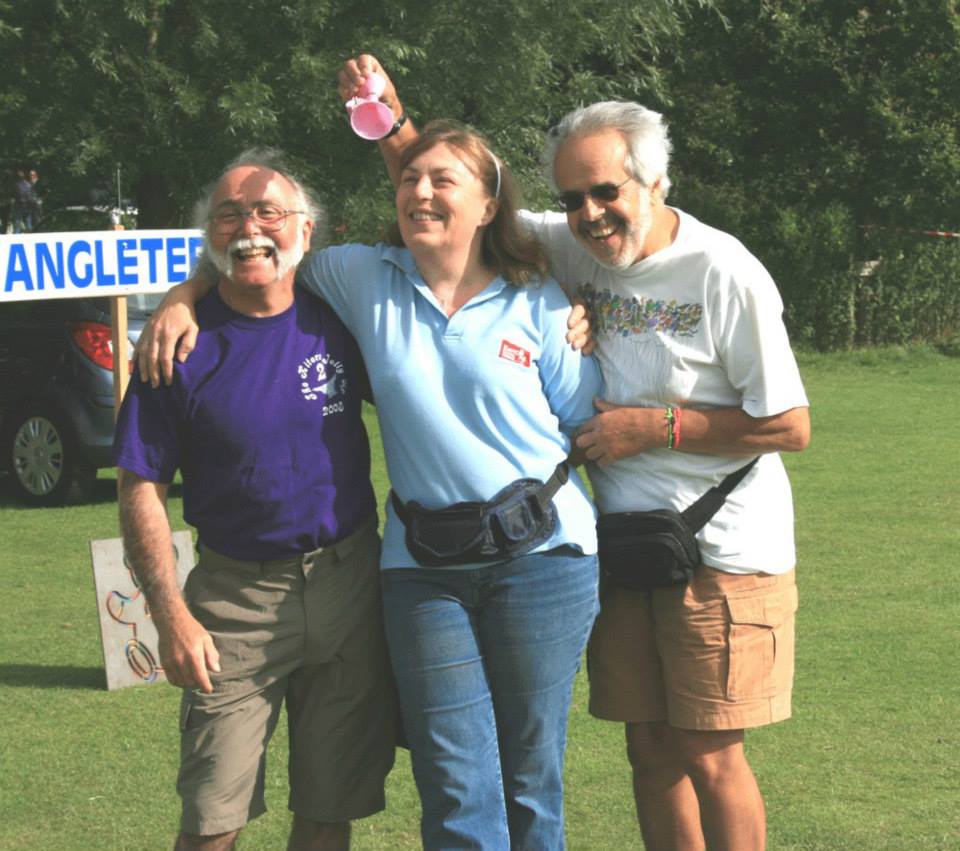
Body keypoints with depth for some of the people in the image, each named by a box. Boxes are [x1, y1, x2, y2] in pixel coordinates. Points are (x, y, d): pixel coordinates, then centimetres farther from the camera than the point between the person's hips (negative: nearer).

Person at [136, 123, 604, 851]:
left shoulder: (538, 303, 2)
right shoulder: (365, 279, 6)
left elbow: (588, 423, 9)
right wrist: (181, 300, 4)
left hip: (540, 551, -1)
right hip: (424, 563, 1)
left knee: (531, 781, 6)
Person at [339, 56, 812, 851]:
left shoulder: (724, 273, -15)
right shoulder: (570, 249, 2)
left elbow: (790, 426, -13)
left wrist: (658, 426, -14)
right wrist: (391, 123, -5)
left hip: (721, 553, -6)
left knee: (709, 758, -4)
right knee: (651, 750, 10)